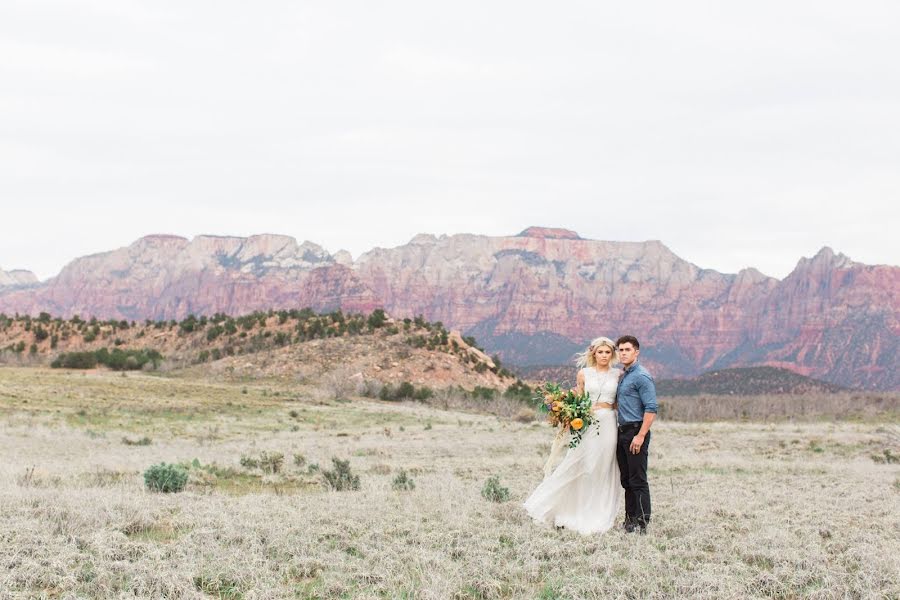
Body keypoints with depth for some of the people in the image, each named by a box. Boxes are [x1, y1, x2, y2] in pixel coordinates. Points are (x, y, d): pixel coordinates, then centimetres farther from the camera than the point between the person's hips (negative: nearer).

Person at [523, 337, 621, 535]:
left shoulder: (618, 375, 7)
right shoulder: (584, 374, 6)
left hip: (608, 424, 0)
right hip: (586, 424, 0)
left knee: (602, 472, 3)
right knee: (576, 467, -2)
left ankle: (598, 518, 10)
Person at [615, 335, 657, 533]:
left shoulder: (641, 376, -12)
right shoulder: (622, 376, 16)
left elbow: (651, 409, -18)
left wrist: (640, 436, -22)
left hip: (636, 431, -9)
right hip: (622, 431, 9)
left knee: (638, 480, -8)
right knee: (626, 479, 12)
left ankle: (642, 523, -6)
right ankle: (630, 519, 19)